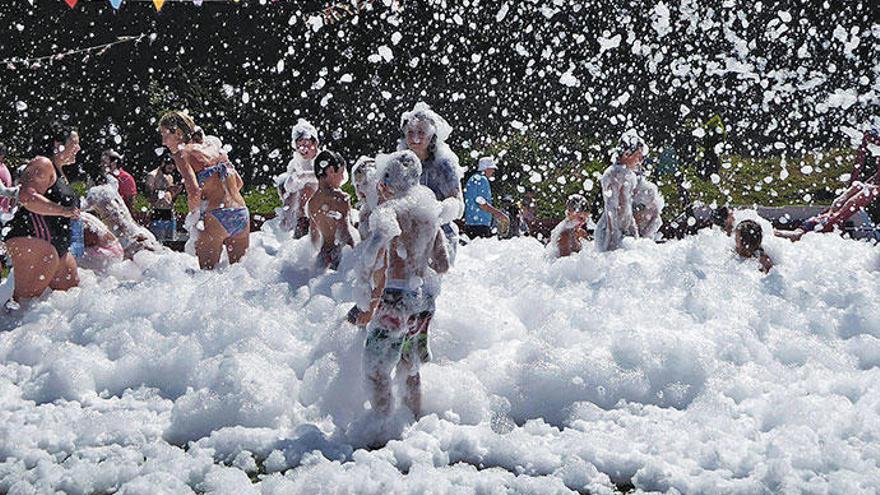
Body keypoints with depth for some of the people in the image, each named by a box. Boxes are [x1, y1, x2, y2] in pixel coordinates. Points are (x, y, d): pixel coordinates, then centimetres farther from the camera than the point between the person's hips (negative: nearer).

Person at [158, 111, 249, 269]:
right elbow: (239, 183, 21)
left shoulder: (182, 153, -2)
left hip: (216, 217, -6)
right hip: (242, 214, 6)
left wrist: (194, 215, 1)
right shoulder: (212, 145, 18)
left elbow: (194, 192, -16)